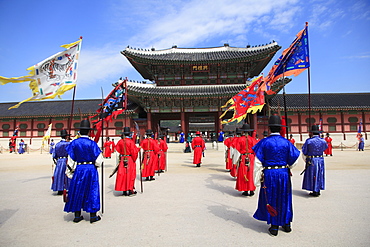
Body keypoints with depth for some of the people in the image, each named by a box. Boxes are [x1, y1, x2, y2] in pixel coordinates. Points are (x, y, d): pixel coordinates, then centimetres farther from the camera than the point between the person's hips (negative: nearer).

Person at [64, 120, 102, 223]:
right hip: (91, 168, -2)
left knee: (77, 191, 15)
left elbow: (71, 158, -1)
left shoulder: (74, 143, -3)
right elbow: (97, 159, -10)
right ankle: (93, 216, 14)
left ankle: (77, 216, 24)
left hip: (79, 169, 2)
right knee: (92, 191, 7)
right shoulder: (92, 143, -10)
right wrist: (96, 164, 11)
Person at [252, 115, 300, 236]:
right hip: (284, 174, 3)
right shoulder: (286, 142, -3)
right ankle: (286, 224, 32)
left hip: (269, 175, -2)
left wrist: (257, 180, -3)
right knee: (284, 199, 18)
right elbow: (294, 160, 3)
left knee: (271, 199, 10)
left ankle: (274, 227, 18)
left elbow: (258, 162, -10)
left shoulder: (264, 142, -10)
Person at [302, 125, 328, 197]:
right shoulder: (323, 141, -4)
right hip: (320, 160, 4)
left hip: (311, 161, -4)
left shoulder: (308, 141, -15)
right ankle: (318, 190, 23)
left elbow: (304, 151, -9)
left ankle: (315, 191, 9)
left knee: (312, 175, 5)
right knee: (319, 175, 15)